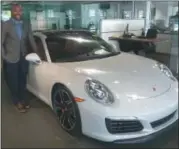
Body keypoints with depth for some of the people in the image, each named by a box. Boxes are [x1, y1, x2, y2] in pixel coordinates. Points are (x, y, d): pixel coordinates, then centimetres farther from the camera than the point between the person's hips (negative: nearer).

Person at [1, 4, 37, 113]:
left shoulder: (27, 25, 3)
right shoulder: (6, 25, -9)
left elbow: (31, 40, 8)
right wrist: (4, 57, -11)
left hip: (24, 58, 3)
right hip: (11, 59, -3)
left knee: (23, 81, 16)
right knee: (13, 82, 9)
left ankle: (23, 99, 35)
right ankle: (17, 101, 27)